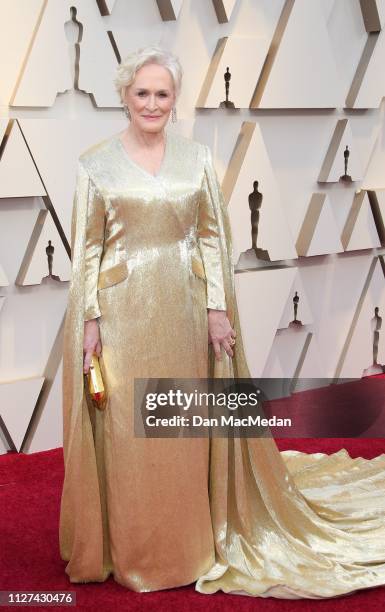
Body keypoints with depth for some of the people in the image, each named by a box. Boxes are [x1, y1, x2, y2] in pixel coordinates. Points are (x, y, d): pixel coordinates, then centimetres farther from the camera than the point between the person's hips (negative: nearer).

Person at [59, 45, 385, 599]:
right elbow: (87, 248, -1)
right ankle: (130, 553, 22)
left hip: (183, 309, 2)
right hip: (121, 309, -1)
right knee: (125, 432, 4)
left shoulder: (197, 157, 4)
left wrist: (217, 308, -2)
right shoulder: (97, 162, -1)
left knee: (186, 429, 9)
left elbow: (213, 237, 4)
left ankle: (188, 546, 27)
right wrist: (91, 320, -6)